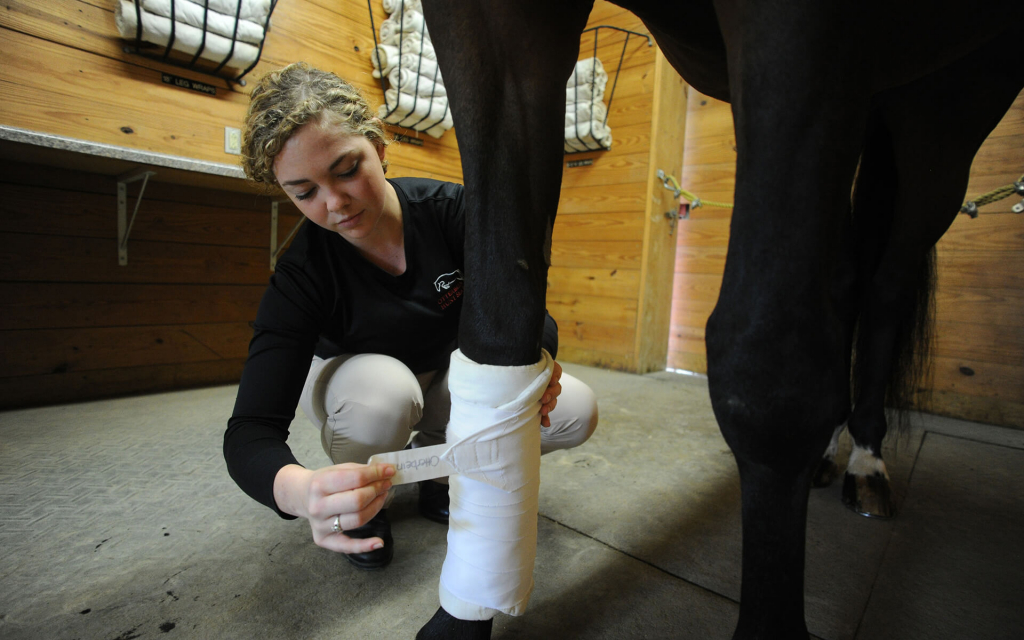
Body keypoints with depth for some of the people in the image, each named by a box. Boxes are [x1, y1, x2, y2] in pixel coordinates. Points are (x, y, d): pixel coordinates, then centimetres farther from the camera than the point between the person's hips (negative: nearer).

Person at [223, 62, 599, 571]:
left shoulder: (448, 208, -23)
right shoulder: (300, 275, -26)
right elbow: (251, 430, -31)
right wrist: (303, 490, -54)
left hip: (449, 374, 3)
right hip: (353, 382, -2)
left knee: (577, 412, -16)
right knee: (381, 389, -39)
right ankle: (360, 505, -4)